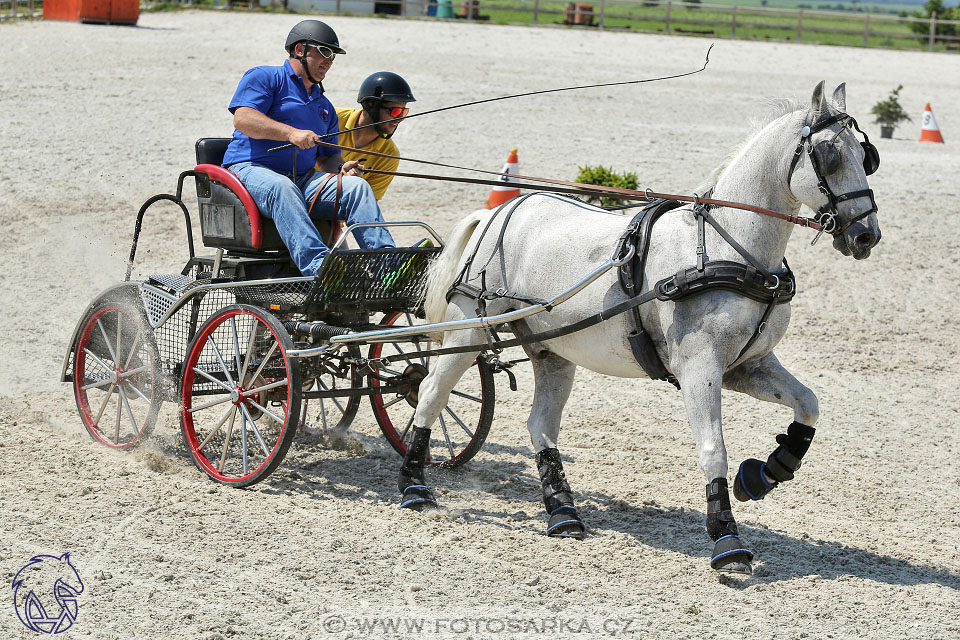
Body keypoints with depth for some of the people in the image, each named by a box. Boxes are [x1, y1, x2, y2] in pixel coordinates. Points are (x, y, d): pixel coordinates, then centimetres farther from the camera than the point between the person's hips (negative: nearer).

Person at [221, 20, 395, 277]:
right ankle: (317, 264, -59)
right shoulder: (265, 78, 7)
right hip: (251, 168, -6)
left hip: (302, 178, 6)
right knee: (281, 187, -40)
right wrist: (291, 133, -23)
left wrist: (341, 168, 1)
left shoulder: (324, 106, 30)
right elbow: (242, 118, -11)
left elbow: (327, 158, 27)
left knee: (357, 185, -18)